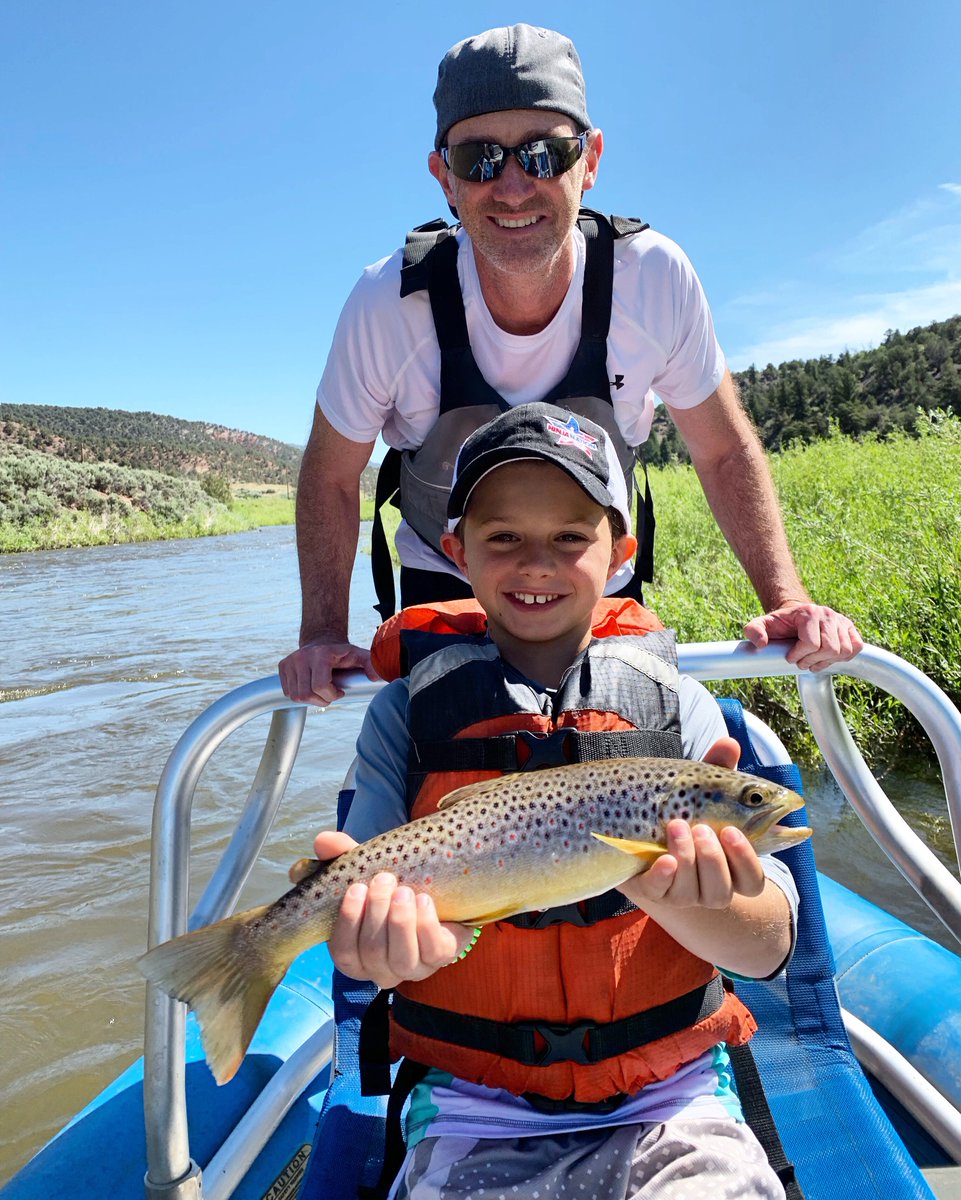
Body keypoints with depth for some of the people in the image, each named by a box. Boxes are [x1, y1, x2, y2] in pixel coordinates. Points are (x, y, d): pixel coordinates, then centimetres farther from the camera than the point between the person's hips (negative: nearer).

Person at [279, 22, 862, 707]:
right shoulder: (389, 302, -24)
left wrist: (786, 599, -16)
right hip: (445, 591, -1)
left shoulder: (655, 277, -21)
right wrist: (323, 634, -15)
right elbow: (332, 474, -10)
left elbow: (724, 450, -8)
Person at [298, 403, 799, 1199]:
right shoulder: (409, 711, -3)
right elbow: (363, 921, -4)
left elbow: (769, 946, -5)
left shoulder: (676, 705, -2)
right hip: (474, 1118, 0)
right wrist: (398, 943, -27)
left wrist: (678, 898, -26)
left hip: (669, 1104, 1)